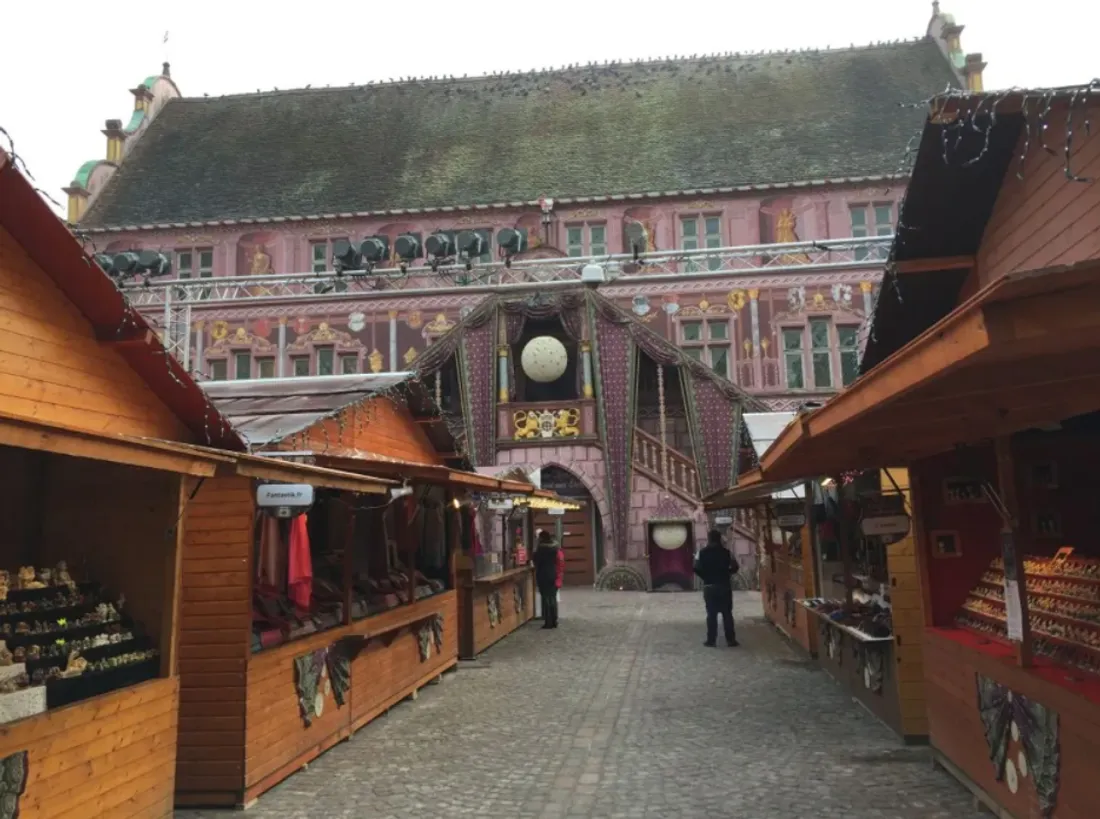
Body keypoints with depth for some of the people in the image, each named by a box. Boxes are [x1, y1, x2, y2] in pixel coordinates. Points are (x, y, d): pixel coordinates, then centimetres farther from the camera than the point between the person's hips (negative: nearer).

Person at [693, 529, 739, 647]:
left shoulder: (702, 552, -3)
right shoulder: (725, 551, -2)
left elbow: (697, 568, -7)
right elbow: (735, 567, -4)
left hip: (709, 586, 0)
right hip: (724, 586, 0)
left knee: (711, 614, 4)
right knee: (727, 613, 6)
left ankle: (711, 640, 4)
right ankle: (730, 639, 7)